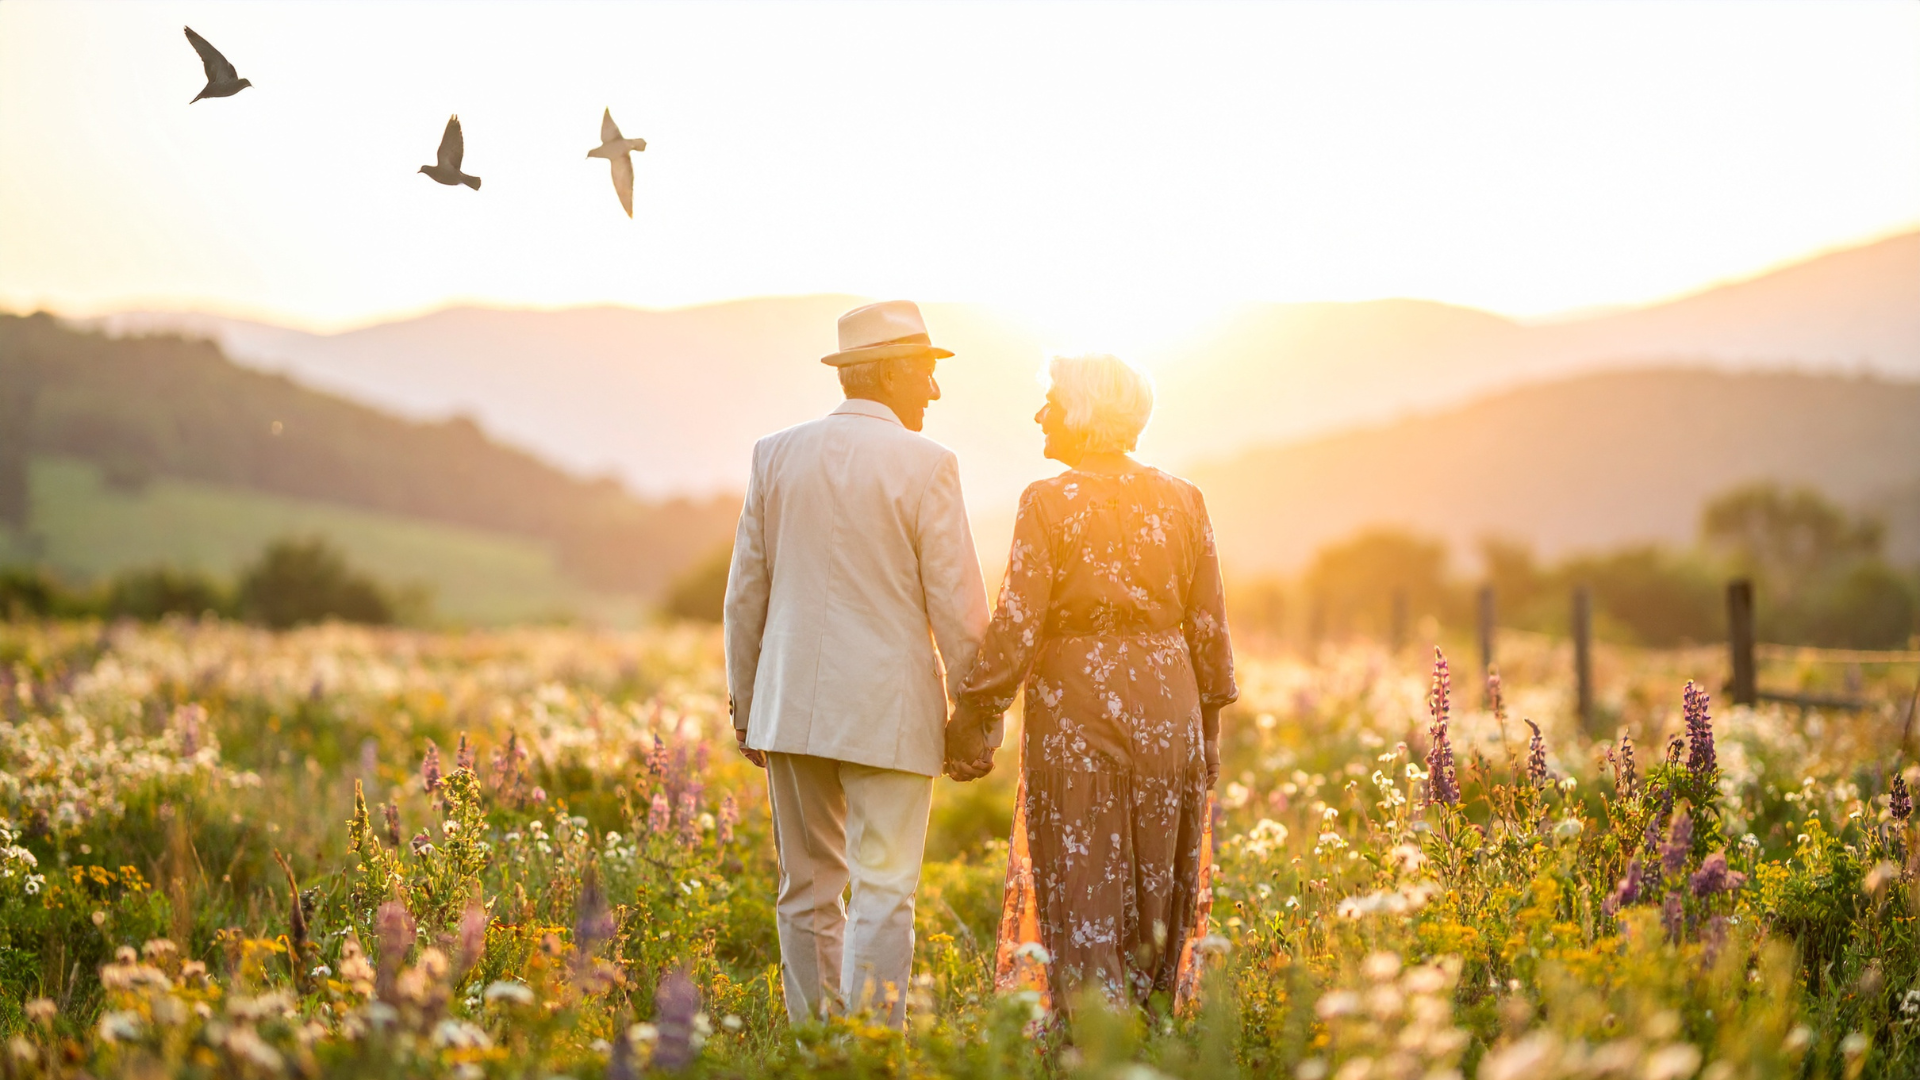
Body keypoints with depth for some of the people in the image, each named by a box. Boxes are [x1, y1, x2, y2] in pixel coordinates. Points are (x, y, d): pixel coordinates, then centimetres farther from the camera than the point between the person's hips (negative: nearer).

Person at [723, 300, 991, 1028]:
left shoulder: (777, 454, 5)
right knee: (883, 894, -2)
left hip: (792, 707, 5)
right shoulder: (924, 464, -8)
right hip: (889, 711, -5)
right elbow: (956, 606, -7)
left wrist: (745, 706, 18)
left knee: (808, 890, 13)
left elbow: (745, 593, 9)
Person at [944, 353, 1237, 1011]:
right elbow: (1207, 627, 7)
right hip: (1166, 708, 4)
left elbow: (1018, 626, -13)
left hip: (1075, 706, -4)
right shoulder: (1181, 501, 4)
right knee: (1157, 885, 14)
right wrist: (1208, 723, 16)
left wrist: (974, 714, -5)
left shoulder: (1049, 503, -9)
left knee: (1084, 886, 3)